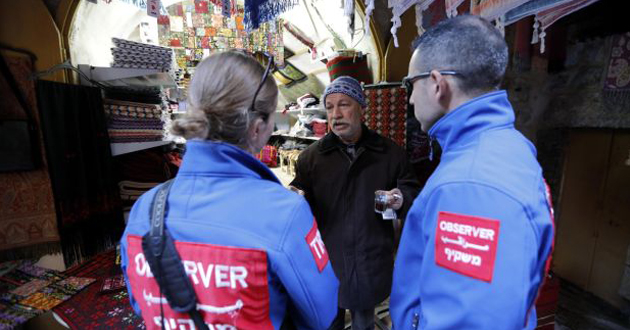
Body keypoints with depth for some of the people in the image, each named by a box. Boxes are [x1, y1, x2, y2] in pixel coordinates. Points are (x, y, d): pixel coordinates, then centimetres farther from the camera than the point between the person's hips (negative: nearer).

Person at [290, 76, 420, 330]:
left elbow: (412, 191, 5)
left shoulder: (390, 152, -2)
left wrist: (402, 199, -17)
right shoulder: (311, 156, -5)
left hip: (371, 264, 1)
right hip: (327, 262, 0)